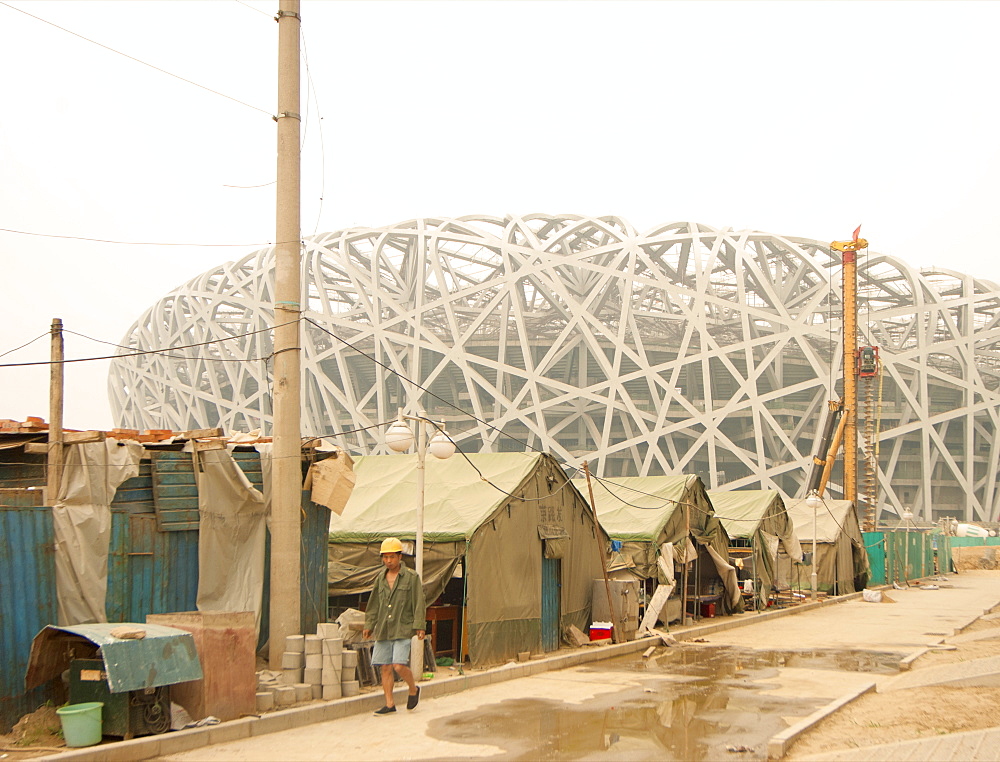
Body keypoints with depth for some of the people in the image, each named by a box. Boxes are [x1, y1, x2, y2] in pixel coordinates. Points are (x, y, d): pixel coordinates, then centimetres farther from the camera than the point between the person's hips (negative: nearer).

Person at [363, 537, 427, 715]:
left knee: (399, 665, -15)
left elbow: (419, 603, -3)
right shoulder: (381, 578, 13)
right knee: (385, 667, 3)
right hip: (383, 630, 5)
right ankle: (389, 704, 10)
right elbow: (374, 604, 20)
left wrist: (419, 626, -10)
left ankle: (413, 689, 12)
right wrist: (369, 625, 14)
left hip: (403, 629, -5)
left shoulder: (411, 577, -1)